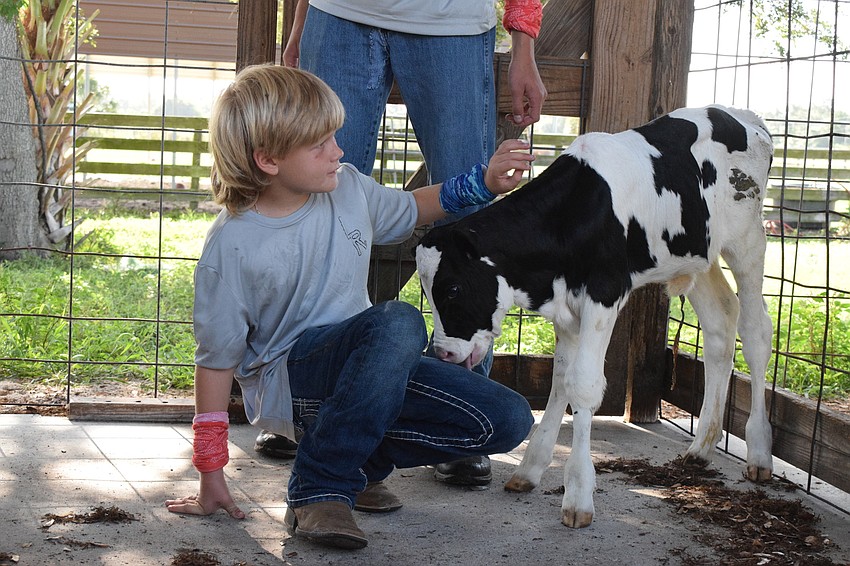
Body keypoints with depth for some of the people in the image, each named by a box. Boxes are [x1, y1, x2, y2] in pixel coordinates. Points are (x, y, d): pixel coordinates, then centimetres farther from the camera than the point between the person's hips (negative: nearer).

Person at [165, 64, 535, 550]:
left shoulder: (349, 189, -2)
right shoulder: (232, 246, -17)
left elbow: (407, 211, 21)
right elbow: (216, 360, -11)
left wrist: (482, 183, 7)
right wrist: (211, 476, -10)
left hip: (361, 367, 6)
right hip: (285, 384, -6)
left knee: (508, 420, -10)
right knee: (398, 322, -37)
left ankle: (363, 459, 5)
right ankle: (320, 487, -24)